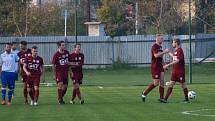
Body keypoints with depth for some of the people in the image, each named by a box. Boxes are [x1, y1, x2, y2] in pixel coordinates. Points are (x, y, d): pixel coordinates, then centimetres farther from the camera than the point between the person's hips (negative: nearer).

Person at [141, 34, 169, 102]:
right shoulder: (154, 46, -13)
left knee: (162, 82, 3)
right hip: (155, 67, -9)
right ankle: (144, 93, 7)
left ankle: (161, 98, 5)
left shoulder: (160, 47, 15)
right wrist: (164, 52, -24)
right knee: (156, 83, -7)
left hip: (160, 67, 9)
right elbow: (156, 55, -27)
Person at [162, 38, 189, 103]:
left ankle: (186, 99, 14)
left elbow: (177, 60, -25)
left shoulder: (180, 50, -15)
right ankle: (165, 99, -1)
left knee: (183, 84, 2)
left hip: (180, 71, -8)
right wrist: (169, 53, 36)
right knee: (171, 84, 2)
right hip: (174, 70, 8)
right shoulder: (176, 51, 12)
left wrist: (168, 64, -29)